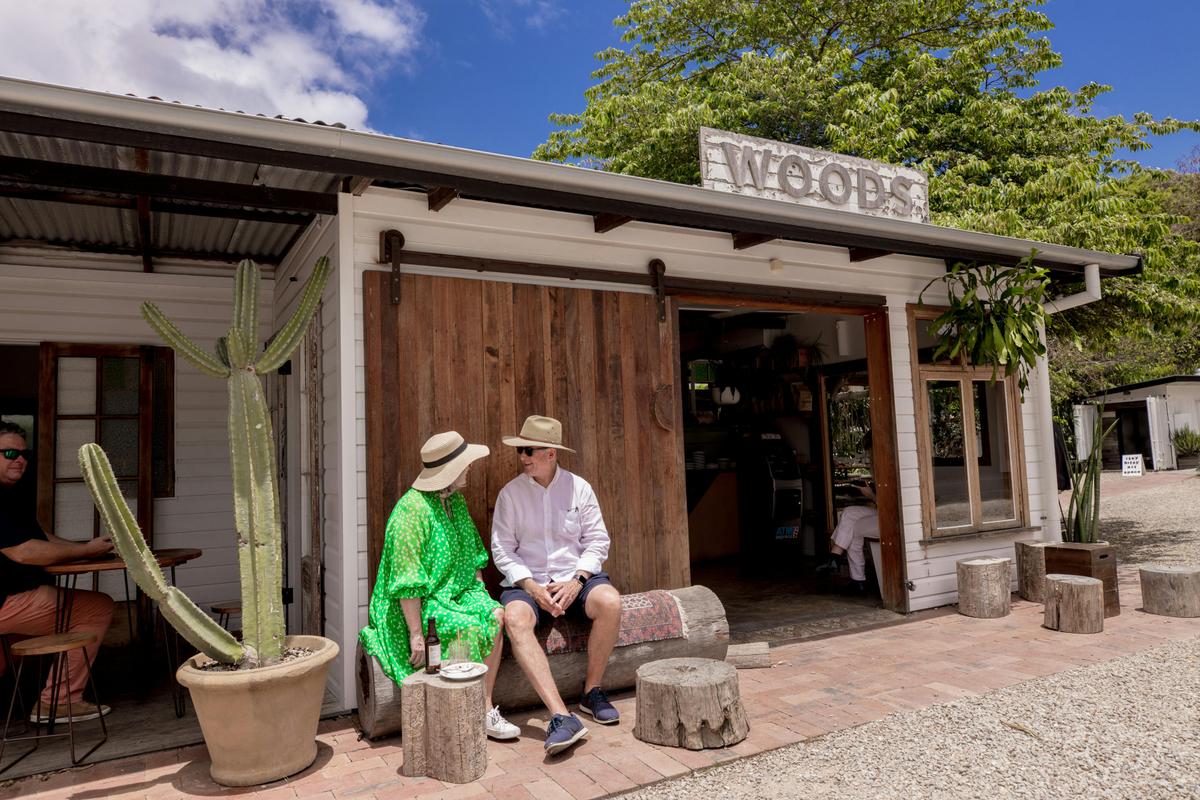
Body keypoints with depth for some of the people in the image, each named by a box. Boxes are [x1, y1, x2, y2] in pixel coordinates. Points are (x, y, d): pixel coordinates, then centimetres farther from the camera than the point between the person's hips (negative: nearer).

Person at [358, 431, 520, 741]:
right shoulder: (412, 510, -20)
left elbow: (473, 555, 18)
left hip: (456, 592, 8)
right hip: (417, 603, -7)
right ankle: (483, 713, -11)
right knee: (467, 628, -29)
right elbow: (407, 583, -21)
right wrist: (416, 634, -22)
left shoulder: (456, 500, 8)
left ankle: (485, 707, -11)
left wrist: (481, 595, 8)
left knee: (495, 615, -18)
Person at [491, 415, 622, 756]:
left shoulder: (579, 487, 4)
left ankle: (592, 691, -7)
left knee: (610, 601, -30)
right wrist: (532, 587, -14)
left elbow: (597, 540, 3)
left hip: (575, 577, 1)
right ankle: (561, 716, -38)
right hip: (527, 581, -1)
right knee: (515, 617, -34)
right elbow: (502, 550, 0)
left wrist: (576, 581, -13)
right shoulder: (510, 493, 2)